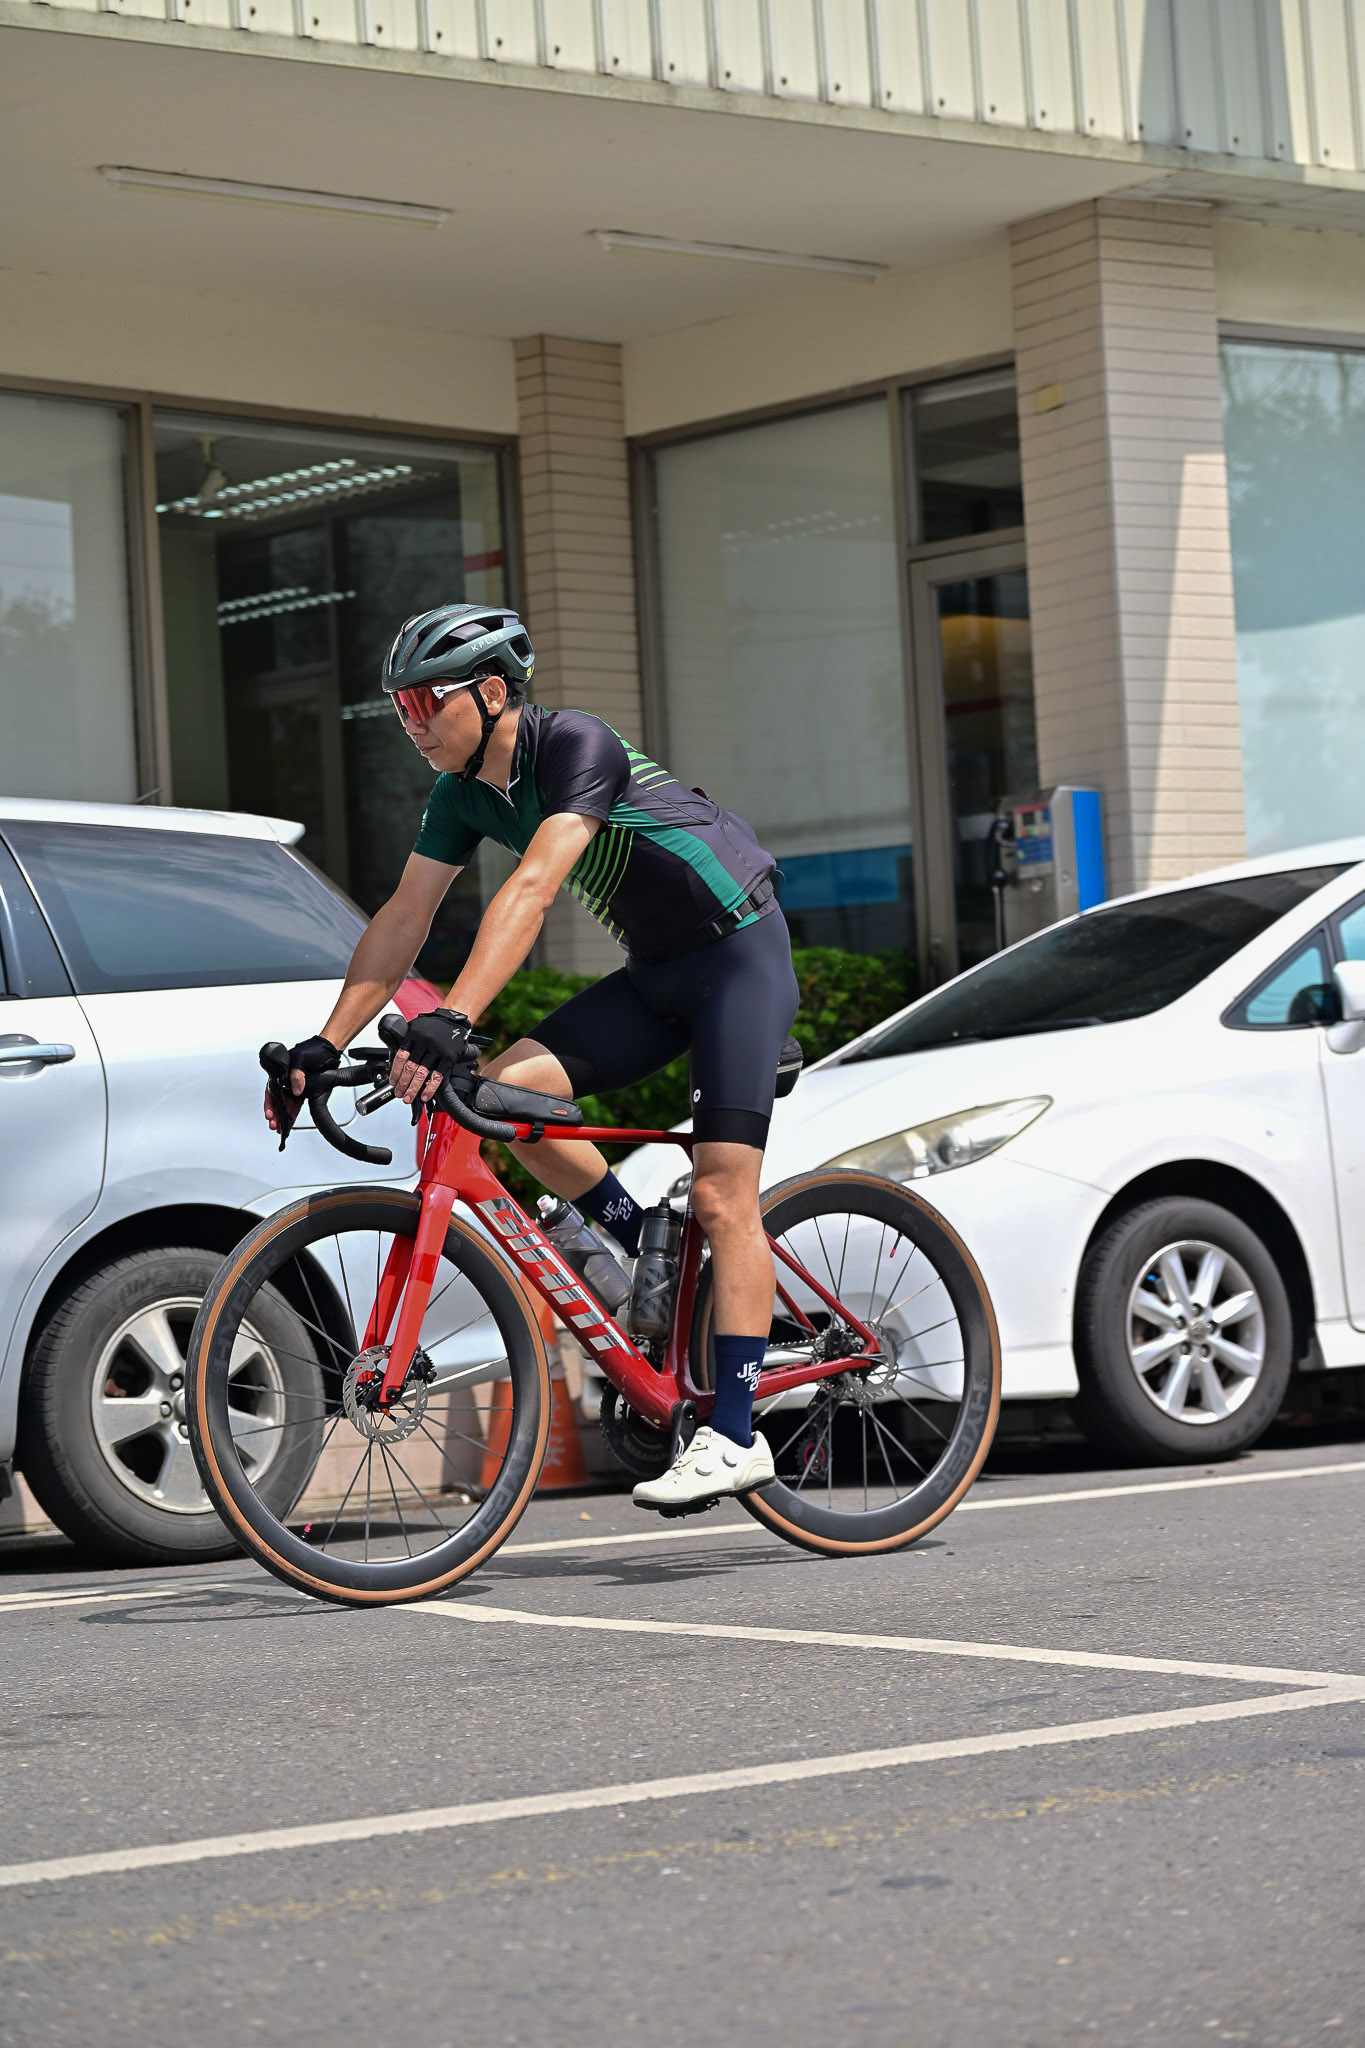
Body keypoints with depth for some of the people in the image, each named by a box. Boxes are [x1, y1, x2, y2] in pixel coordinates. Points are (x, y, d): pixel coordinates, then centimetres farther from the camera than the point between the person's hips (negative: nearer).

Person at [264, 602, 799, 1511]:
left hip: (741, 955, -8)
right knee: (506, 1089, -14)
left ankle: (735, 1436, -13)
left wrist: (452, 1020, -47)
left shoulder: (577, 746, -25)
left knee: (722, 1196, -16)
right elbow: (402, 922, 1)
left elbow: (532, 890, -38)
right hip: (655, 971, 8)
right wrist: (325, 1044, -8)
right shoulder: (466, 792, 0)